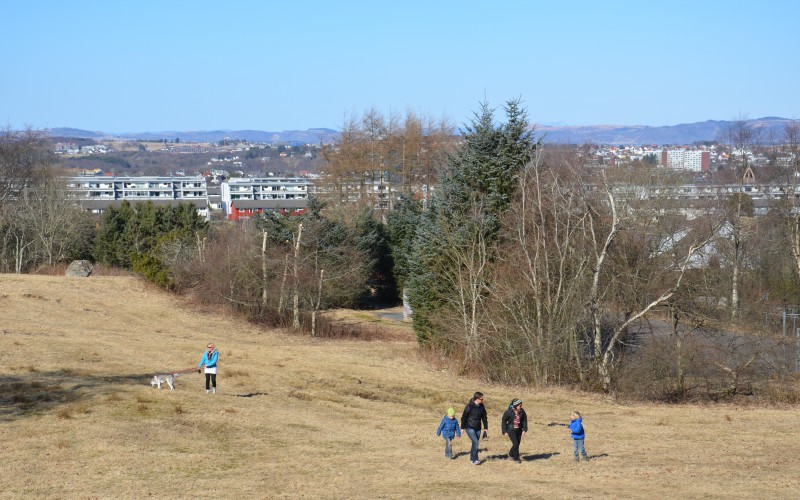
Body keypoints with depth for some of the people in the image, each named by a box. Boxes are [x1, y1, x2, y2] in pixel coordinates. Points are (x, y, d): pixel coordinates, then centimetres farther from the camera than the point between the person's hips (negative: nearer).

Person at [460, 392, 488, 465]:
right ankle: (475, 460, -11)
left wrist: (485, 428, 11)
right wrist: (463, 428, -5)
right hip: (470, 428, -6)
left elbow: (484, 418, 12)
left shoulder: (482, 407, 1)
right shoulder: (469, 406, -15)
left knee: (475, 443, 10)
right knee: (475, 442, -17)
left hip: (478, 429, 6)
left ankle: (472, 458, 24)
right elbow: (464, 417, -8)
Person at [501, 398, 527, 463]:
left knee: (517, 444, 12)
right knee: (515, 444, -13)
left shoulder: (522, 412, -5)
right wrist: (504, 431, -6)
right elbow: (504, 421, -5)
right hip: (511, 430, -4)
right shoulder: (509, 412, -14)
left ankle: (511, 454, 37)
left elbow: (525, 421, 5)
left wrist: (524, 429, -4)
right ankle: (516, 458, 1)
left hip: (519, 431, 5)